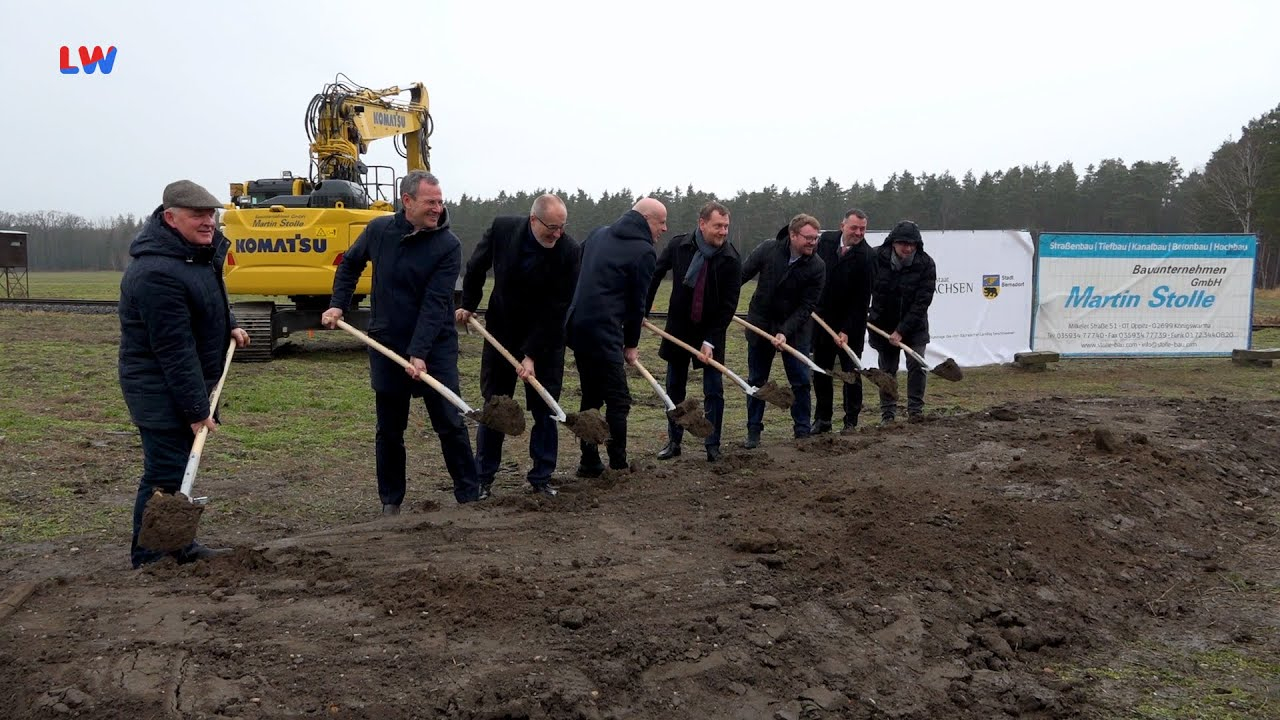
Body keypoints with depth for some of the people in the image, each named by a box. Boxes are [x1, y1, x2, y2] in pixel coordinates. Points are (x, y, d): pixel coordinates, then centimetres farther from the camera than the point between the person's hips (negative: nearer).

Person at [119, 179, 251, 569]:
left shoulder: (198, 249, 6)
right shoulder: (157, 273, -27)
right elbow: (175, 351, -27)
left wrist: (228, 325, 14)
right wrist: (197, 409, -25)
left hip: (187, 384, 10)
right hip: (161, 390, -10)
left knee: (180, 467, 18)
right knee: (165, 475, -6)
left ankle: (180, 548, 30)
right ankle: (148, 562, 4)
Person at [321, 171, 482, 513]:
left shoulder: (448, 245, -12)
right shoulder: (378, 229, -1)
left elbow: (435, 303, -19)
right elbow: (350, 265, 17)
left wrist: (419, 353, -25)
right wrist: (337, 304, 5)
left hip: (435, 347, -3)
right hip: (386, 344, 3)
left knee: (450, 424, -2)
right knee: (389, 430, 11)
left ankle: (469, 496, 10)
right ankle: (390, 501, 23)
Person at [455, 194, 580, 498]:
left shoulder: (568, 250, -22)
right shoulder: (501, 229, -16)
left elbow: (556, 309, -21)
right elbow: (476, 267, 6)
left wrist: (532, 355, -22)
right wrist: (468, 304, 7)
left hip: (546, 338, -1)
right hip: (502, 332, 2)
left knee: (545, 409, 1)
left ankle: (541, 478, 12)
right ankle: (482, 477, 16)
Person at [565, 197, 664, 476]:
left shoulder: (599, 234, 16)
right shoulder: (644, 252, -6)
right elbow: (637, 302, -3)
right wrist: (631, 344, 9)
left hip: (577, 325, 8)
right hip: (603, 331, -8)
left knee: (591, 397, 16)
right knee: (618, 400, -1)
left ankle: (589, 463, 19)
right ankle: (618, 465, 1)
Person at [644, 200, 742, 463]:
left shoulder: (732, 259, -17)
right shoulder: (679, 245, -11)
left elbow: (728, 306, -15)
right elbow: (655, 274, 4)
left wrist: (710, 342, -20)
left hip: (711, 331, -2)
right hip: (678, 327, 2)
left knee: (714, 390, -2)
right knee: (674, 387, 10)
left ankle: (713, 445, 9)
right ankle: (674, 441, 21)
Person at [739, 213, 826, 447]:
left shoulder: (817, 267, -15)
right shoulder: (768, 249, -13)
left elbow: (807, 306, -14)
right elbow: (742, 274, -2)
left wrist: (785, 332, -23)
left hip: (795, 328, -1)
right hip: (760, 323, 1)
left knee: (801, 381, 0)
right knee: (756, 381, 7)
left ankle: (803, 432, 11)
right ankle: (753, 432, 17)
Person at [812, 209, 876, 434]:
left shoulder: (867, 257, -17)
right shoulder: (826, 240, -2)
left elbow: (862, 299, -17)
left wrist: (847, 330, -21)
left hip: (851, 323, -5)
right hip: (822, 317, 5)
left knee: (851, 372, 2)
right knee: (820, 371, 9)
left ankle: (851, 421, 11)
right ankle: (822, 420, 17)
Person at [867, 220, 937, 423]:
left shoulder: (926, 264, -16)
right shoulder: (877, 258, -13)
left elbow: (922, 302, -19)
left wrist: (902, 331, -22)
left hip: (914, 325, -1)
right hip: (883, 323, 1)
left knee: (917, 366, -9)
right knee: (887, 370, 6)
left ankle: (915, 410, 3)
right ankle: (887, 413, 13)